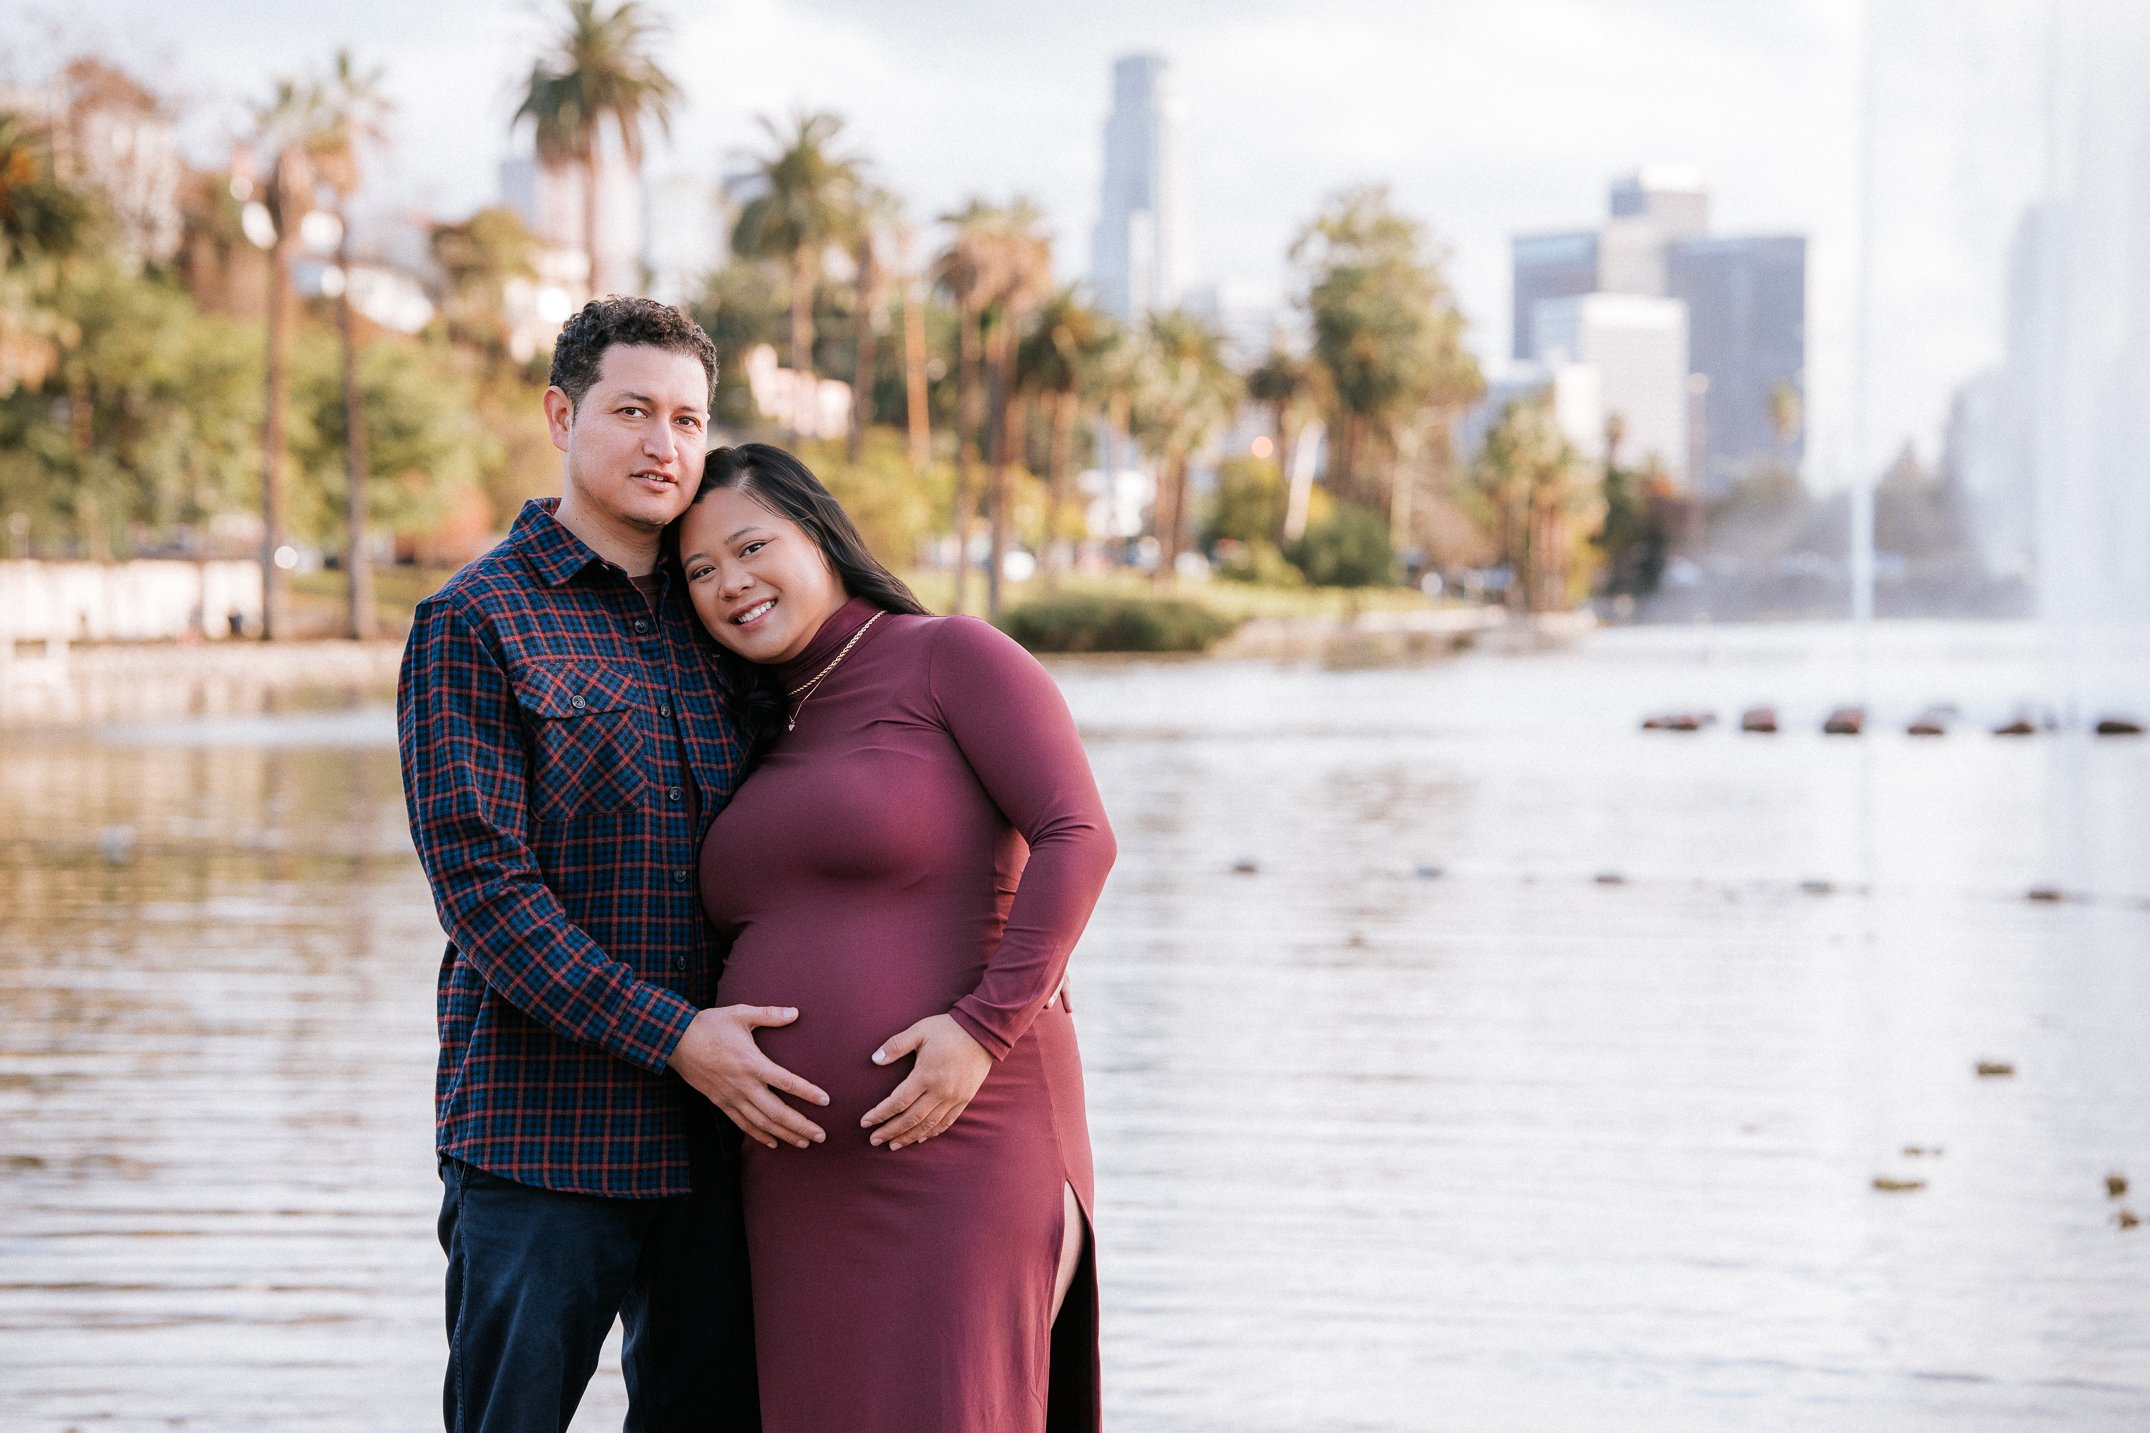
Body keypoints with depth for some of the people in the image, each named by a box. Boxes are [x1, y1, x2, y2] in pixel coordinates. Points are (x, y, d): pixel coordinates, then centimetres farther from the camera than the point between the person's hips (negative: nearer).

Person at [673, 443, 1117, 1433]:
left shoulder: (952, 656, -3)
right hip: (802, 1173, 7)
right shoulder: (769, 739, 19)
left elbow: (1076, 837, -12)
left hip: (960, 1146, -7)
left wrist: (983, 1026, -20)